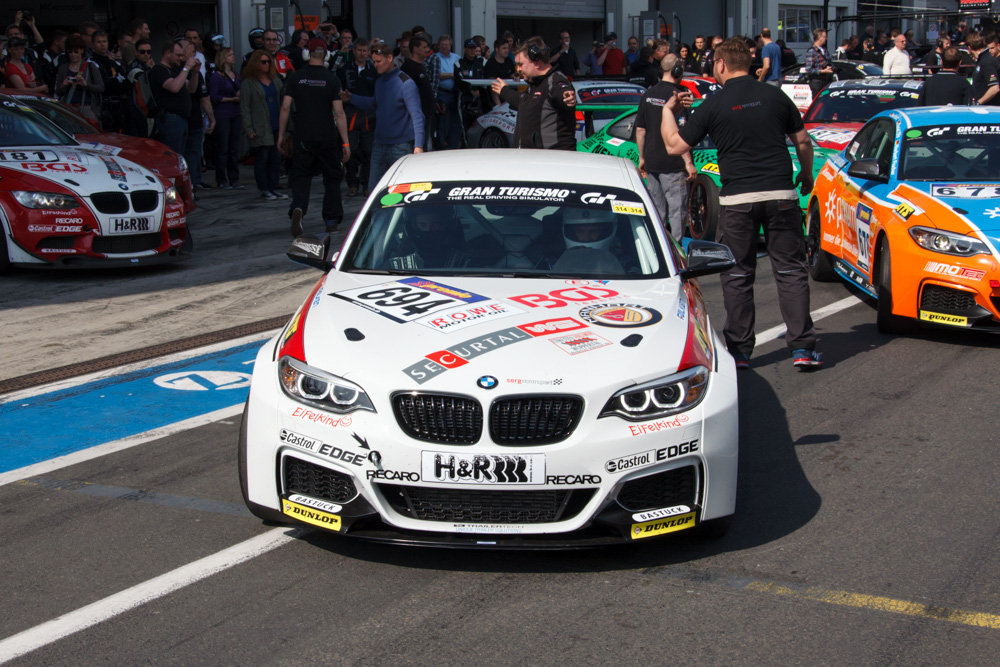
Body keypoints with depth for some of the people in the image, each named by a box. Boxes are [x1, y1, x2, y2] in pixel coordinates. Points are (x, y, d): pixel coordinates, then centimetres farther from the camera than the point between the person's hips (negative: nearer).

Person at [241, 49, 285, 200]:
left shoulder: (275, 79, 13)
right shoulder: (248, 83, -3)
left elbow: (282, 100, 15)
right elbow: (245, 108, -6)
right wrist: (249, 129, -12)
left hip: (276, 126, 5)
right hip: (260, 129, -5)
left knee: (276, 158, 6)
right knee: (262, 159, -1)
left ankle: (273, 188, 15)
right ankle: (264, 190, 6)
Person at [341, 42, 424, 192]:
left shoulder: (406, 84, -14)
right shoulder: (379, 81, 11)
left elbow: (416, 115, -19)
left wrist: (418, 145, -29)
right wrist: (351, 98, 16)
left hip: (401, 146, -7)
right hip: (380, 145, 7)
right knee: (374, 189, 9)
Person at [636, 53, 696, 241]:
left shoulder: (647, 95, 8)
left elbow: (640, 130, 12)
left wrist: (642, 157, 19)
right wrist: (688, 162, -14)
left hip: (651, 162, 7)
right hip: (672, 164, -7)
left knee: (656, 210, 15)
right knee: (677, 210, -2)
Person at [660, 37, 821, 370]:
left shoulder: (712, 106, -2)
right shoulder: (775, 96, 4)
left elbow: (674, 145, 0)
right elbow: (803, 142, 11)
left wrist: (668, 109, 16)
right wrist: (806, 175, 29)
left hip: (737, 199, -1)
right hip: (781, 193, 1)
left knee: (738, 275, 8)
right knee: (791, 270, 7)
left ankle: (739, 350, 11)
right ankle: (802, 347, 3)